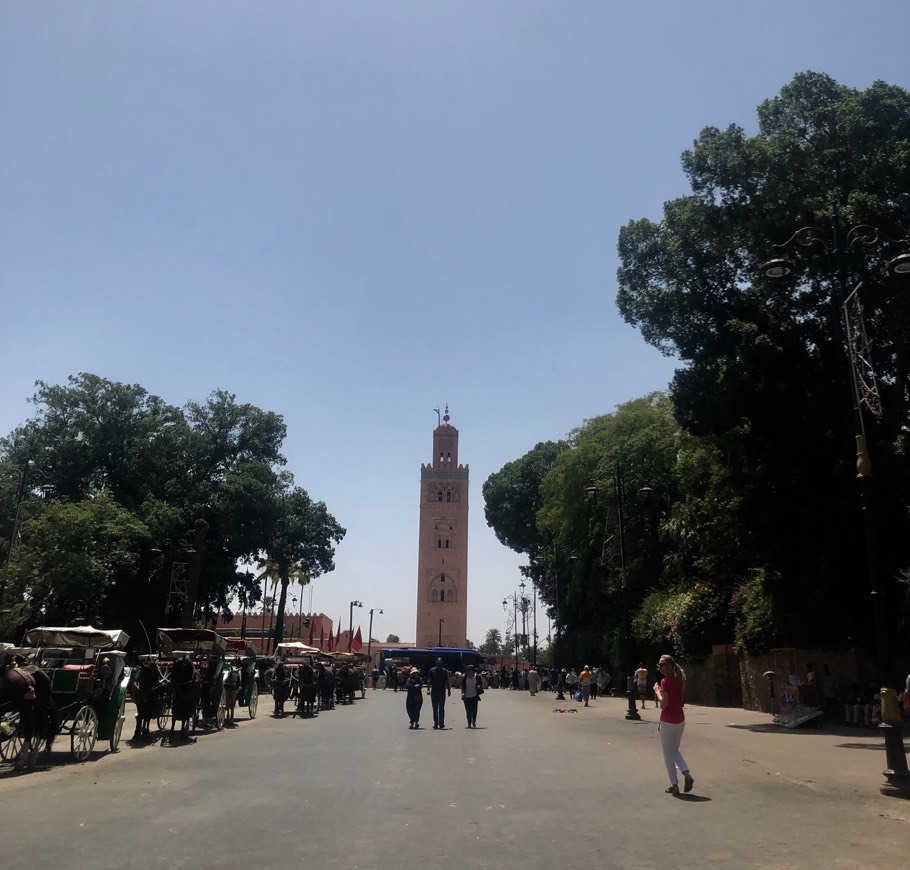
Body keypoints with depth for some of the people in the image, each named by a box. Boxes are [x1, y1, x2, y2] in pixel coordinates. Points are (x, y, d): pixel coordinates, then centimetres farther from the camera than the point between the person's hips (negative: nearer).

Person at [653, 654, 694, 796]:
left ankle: (674, 785, 8)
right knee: (675, 750, 21)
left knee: (668, 753, 7)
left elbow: (663, 704, -22)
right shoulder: (678, 680, 7)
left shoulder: (665, 681, -17)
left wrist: (657, 690, -10)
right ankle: (687, 774, 1)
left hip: (668, 721, -8)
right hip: (680, 719, 8)